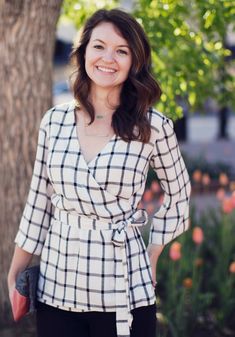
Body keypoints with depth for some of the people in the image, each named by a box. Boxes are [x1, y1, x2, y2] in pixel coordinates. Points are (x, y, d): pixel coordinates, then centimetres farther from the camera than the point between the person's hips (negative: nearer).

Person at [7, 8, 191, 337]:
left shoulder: (153, 127, -5)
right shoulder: (54, 120, 2)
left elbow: (178, 194, 9)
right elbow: (38, 201, 8)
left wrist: (152, 256, 5)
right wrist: (14, 274, 8)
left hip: (123, 291, -2)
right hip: (56, 287, 3)